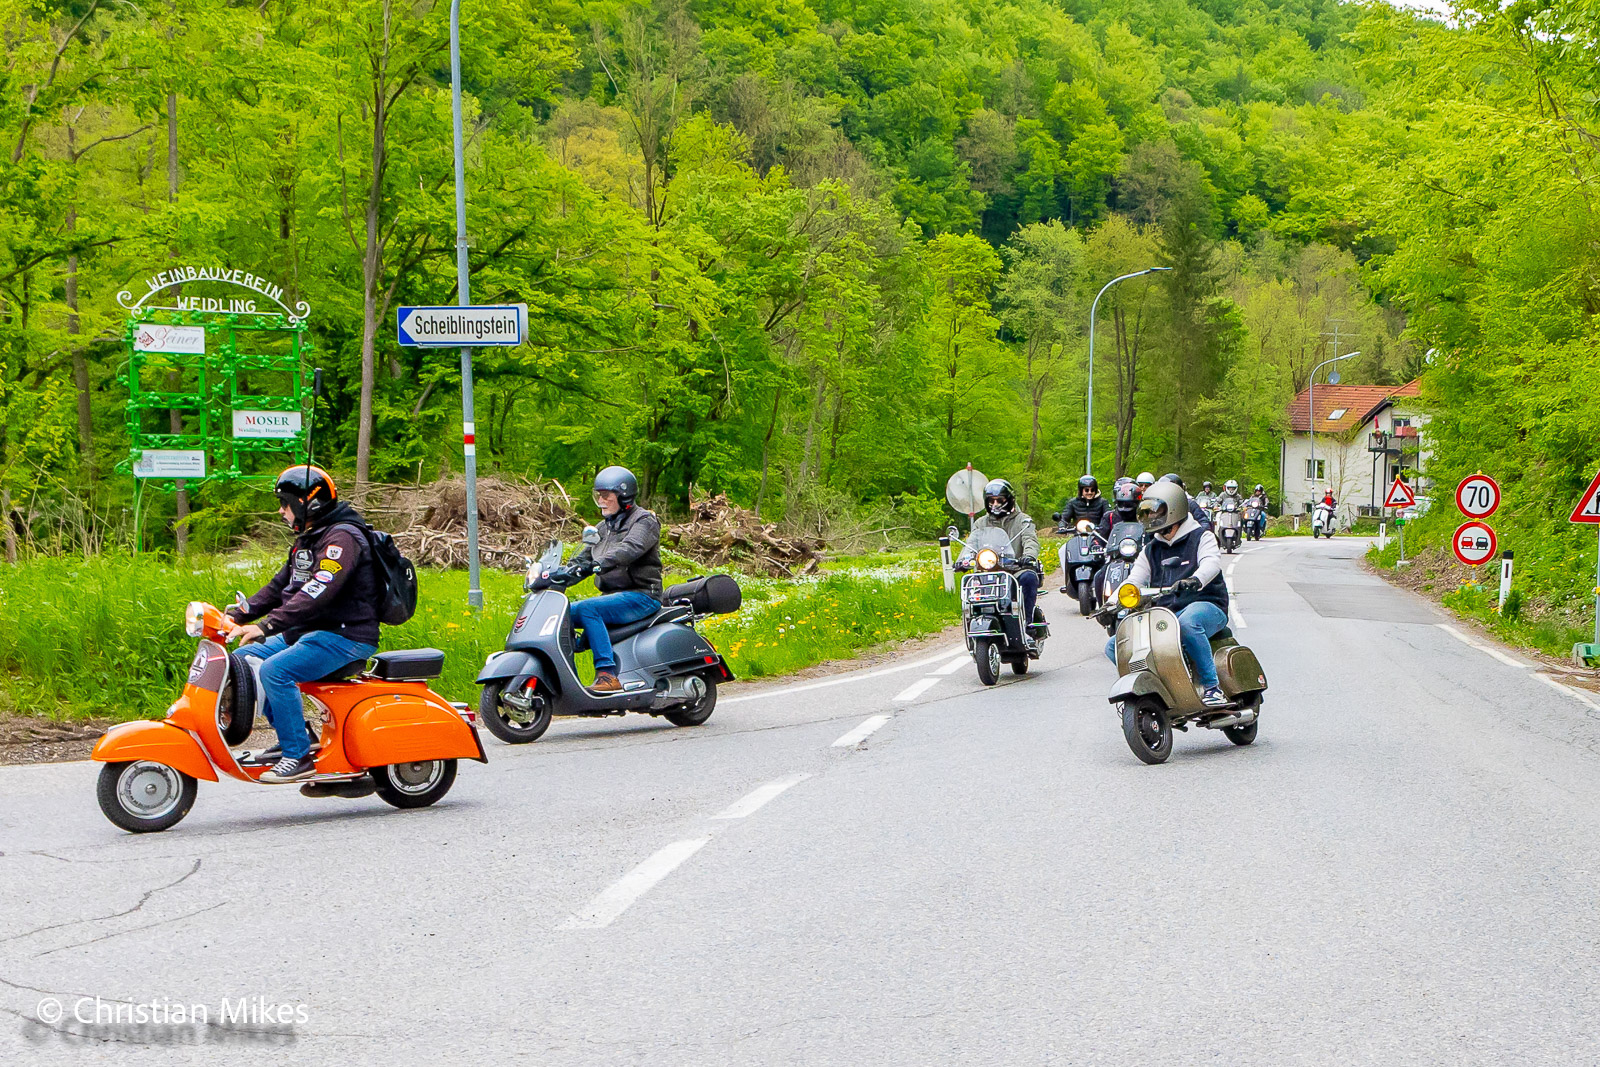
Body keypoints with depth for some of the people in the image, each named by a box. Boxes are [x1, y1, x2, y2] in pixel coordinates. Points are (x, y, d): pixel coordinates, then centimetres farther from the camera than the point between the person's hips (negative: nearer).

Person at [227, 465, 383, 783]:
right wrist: (237, 615, 4)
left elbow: (317, 593, -28)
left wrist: (266, 626, -34)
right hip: (305, 632, 11)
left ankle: (298, 755, -22)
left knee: (276, 670, -28)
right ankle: (293, 735, 6)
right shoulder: (307, 540, 18)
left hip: (345, 635, -11)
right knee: (243, 660, 4)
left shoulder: (342, 538, -16)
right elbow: (279, 587, 18)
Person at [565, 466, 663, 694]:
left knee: (587, 609, -30)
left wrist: (599, 564, -42)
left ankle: (607, 673, -35)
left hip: (641, 596, -9)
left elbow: (630, 548, -25)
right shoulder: (604, 527, 21)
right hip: (612, 596, 9)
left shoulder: (644, 521, -5)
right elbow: (585, 556, 16)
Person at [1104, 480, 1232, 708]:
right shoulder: (1151, 550, 20)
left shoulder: (1201, 537, 3)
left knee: (1187, 622, -44)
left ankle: (1212, 686, -36)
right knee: (1114, 647, -8)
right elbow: (1134, 580, 11)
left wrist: (1195, 580, -41)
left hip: (1206, 606, -6)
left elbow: (1212, 562, -18)